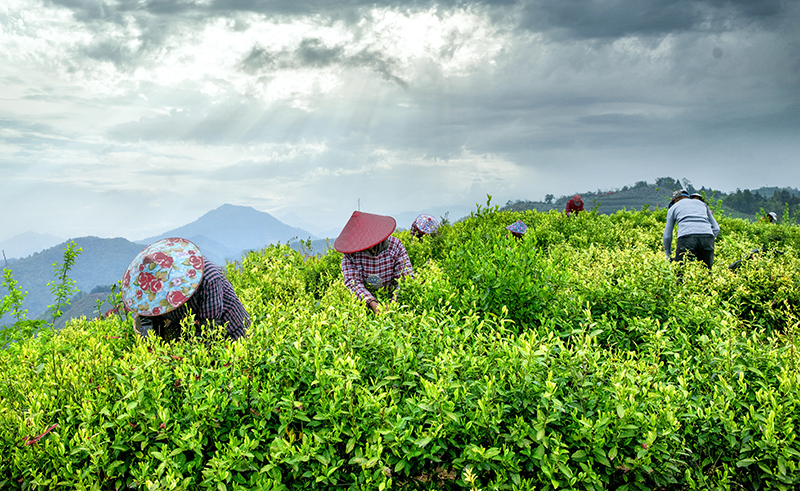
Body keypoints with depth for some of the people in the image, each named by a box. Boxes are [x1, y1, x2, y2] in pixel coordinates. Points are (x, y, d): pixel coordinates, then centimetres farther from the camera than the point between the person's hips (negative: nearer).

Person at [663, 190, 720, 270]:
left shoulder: (674, 207, 25)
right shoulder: (702, 203, 33)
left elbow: (667, 236, 23)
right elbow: (716, 229, 27)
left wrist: (668, 255, 34)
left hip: (686, 237, -2)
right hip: (707, 236, 3)